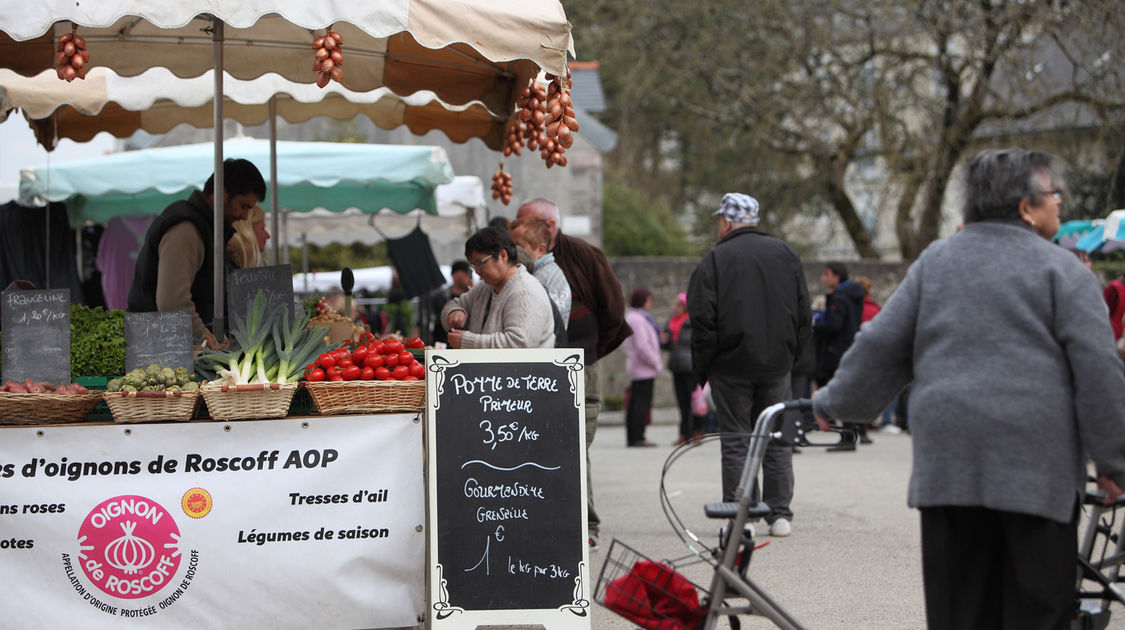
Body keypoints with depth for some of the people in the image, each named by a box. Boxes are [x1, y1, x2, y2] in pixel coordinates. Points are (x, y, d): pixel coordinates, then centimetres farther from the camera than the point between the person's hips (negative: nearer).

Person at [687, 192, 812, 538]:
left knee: (736, 441, 2)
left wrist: (701, 368, -1)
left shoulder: (715, 261, -7)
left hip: (731, 366, -4)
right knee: (777, 438, 8)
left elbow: (703, 321, -10)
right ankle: (780, 514, 6)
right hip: (777, 366, 4)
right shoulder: (786, 255, 8)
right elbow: (804, 316, 10)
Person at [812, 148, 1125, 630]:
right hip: (1035, 463, -4)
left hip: (947, 459, 4)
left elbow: (882, 344, 12)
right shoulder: (1061, 270, -1)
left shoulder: (935, 261, 12)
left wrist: (835, 401, 25)